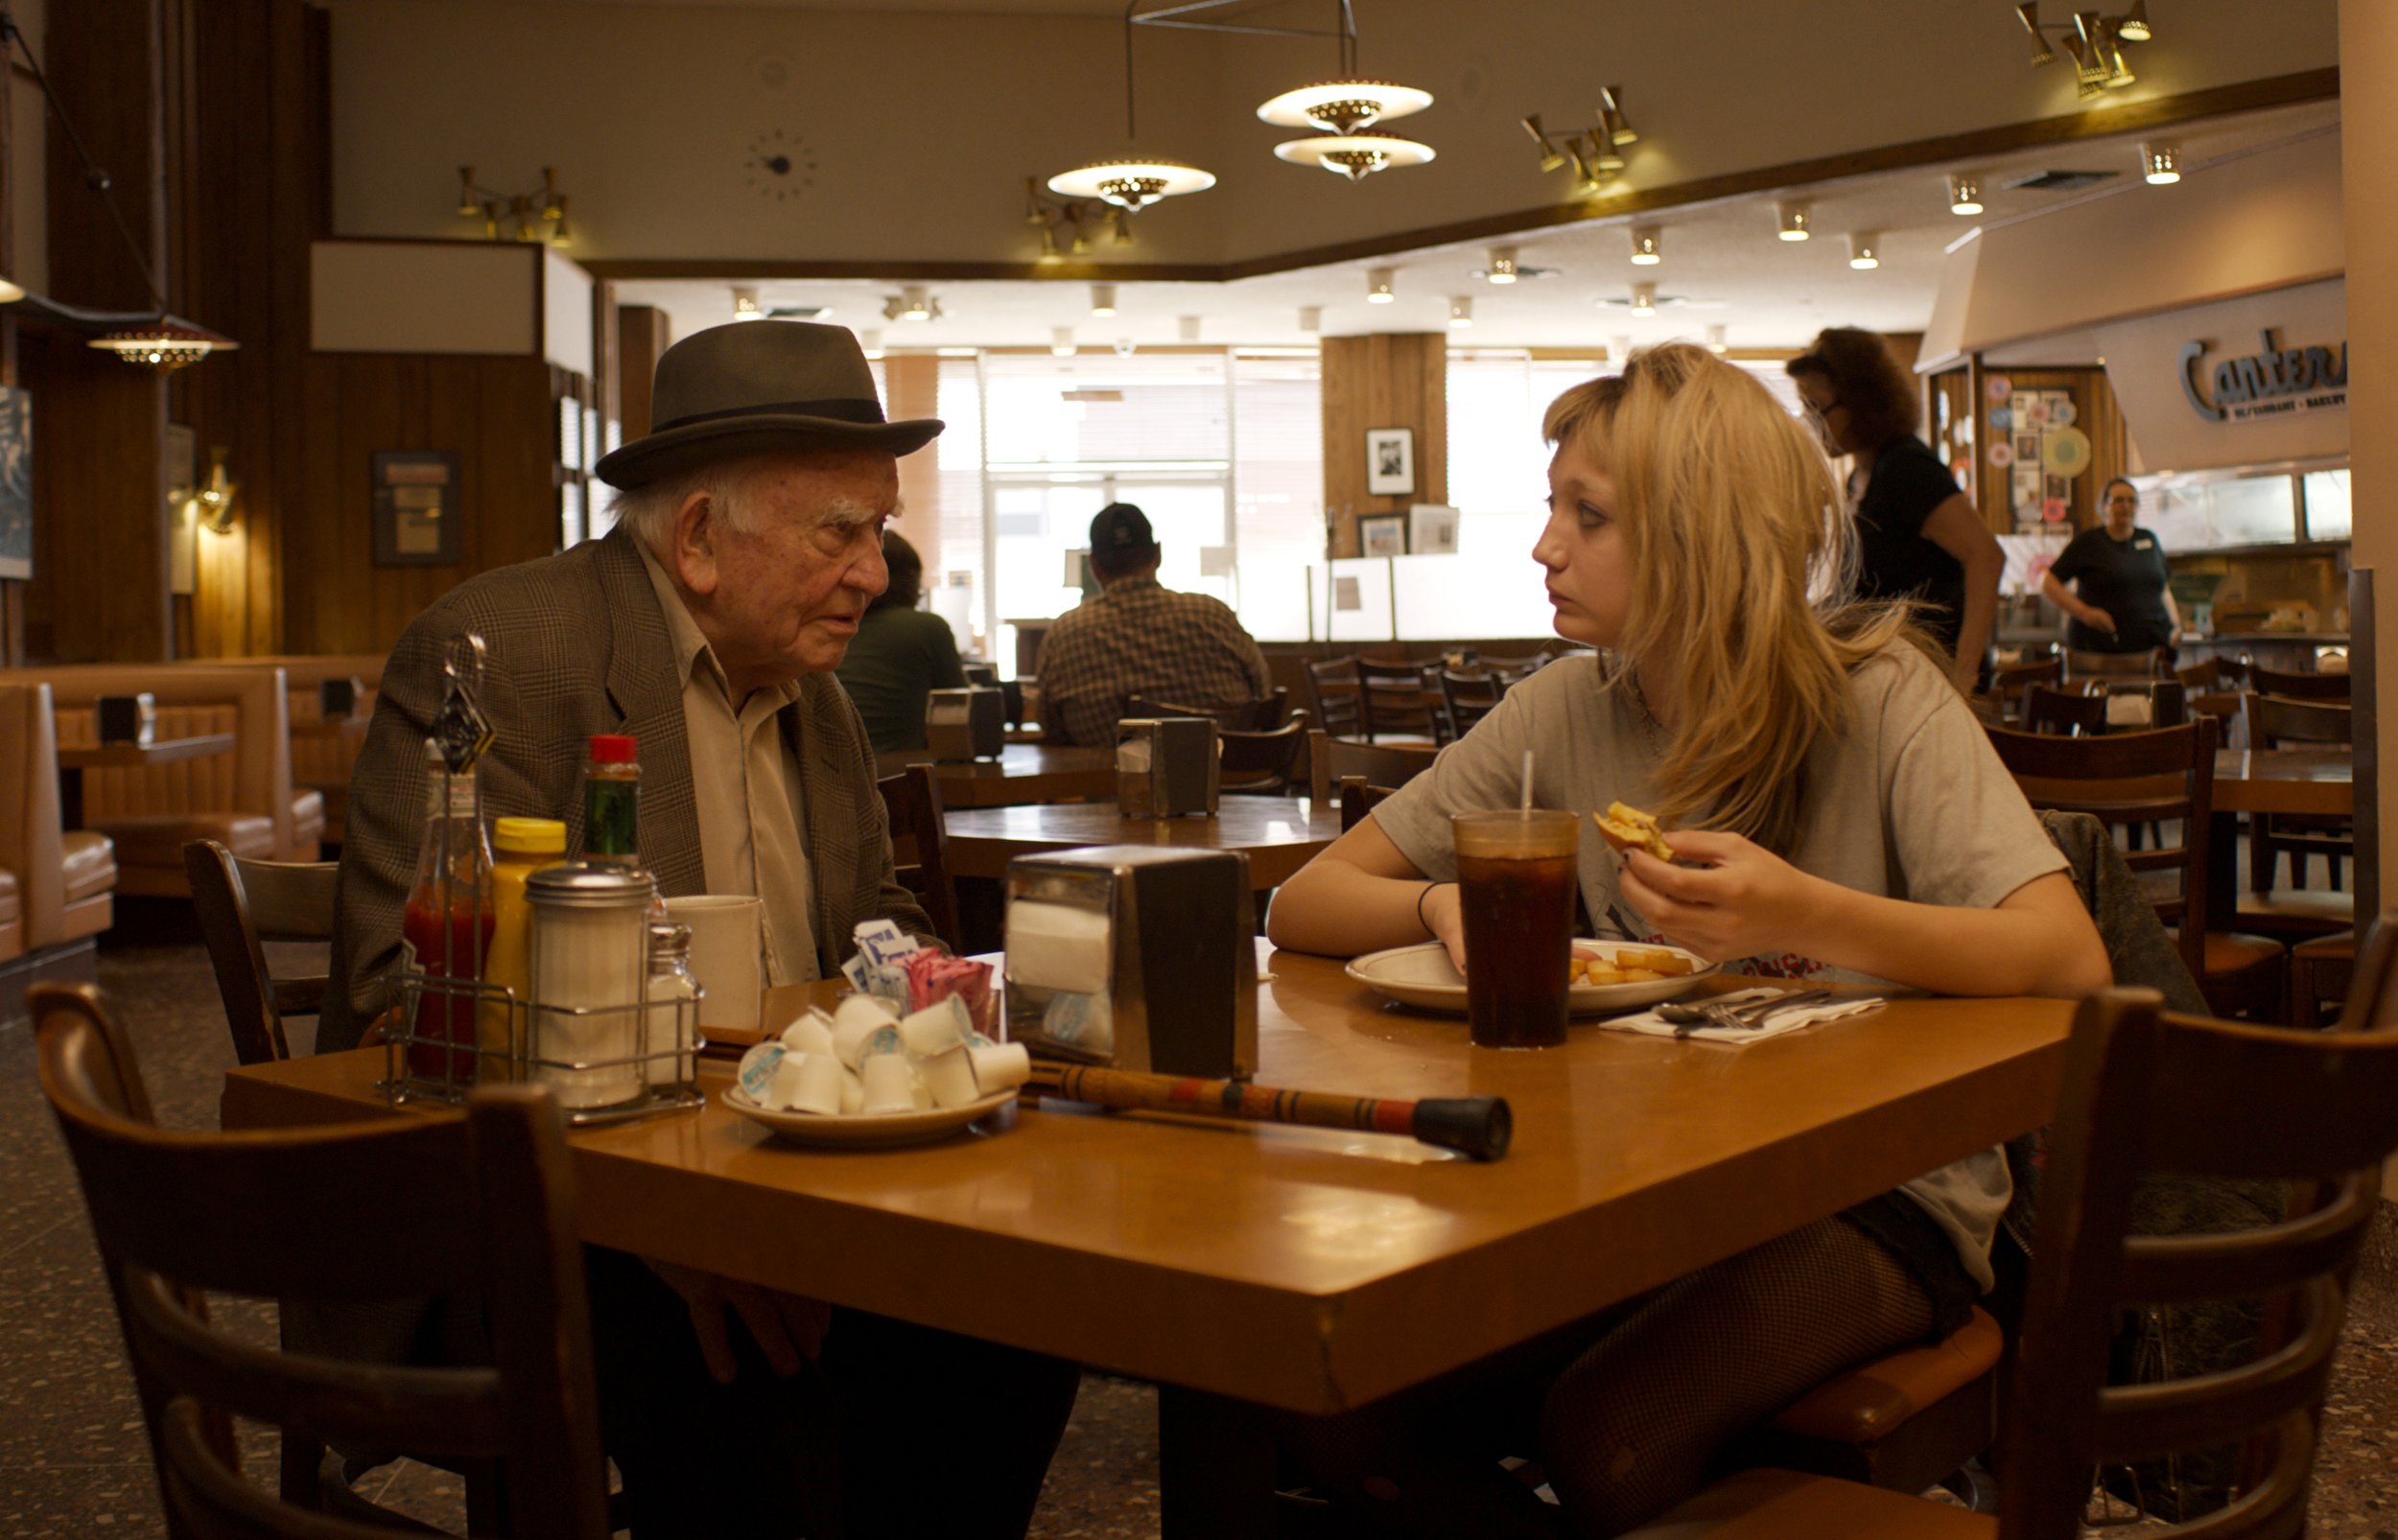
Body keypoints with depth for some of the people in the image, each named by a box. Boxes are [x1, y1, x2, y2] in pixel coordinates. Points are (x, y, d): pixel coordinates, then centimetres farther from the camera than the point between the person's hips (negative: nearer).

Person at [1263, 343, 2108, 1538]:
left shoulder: (1876, 699, -9)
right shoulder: (1569, 713, 2)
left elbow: (2068, 959, -23)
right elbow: (1302, 906, 2)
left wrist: (1803, 915, -38)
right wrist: (1444, 906, -20)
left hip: (1877, 1194, -4)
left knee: (1604, 1440, -30)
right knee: (1342, 1423, -17)